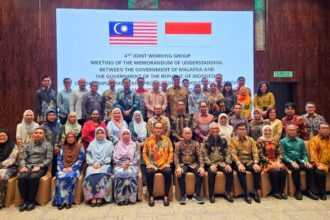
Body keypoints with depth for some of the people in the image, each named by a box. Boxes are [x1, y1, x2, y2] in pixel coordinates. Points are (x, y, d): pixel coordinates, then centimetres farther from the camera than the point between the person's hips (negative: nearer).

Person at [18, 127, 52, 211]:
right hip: (28, 166, 3)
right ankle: (25, 200, -13)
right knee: (21, 177, -28)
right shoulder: (28, 145, 20)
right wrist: (23, 166, -7)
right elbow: (23, 158, 14)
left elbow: (49, 159, -2)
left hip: (41, 167, -3)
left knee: (33, 178, -34)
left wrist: (39, 166, -15)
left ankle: (31, 200, -16)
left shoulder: (47, 145, 7)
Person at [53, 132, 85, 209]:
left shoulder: (80, 147, 4)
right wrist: (63, 168, -7)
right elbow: (59, 159, 9)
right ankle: (61, 201, -27)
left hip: (74, 168, -2)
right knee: (60, 177, -30)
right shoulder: (63, 147, 14)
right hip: (63, 168, 3)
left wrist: (71, 168, -12)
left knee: (70, 177, -34)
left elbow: (80, 160, -2)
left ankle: (68, 201, -27)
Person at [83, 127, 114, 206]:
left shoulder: (109, 144, 12)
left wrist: (100, 163, -10)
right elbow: (88, 156, 10)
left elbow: (110, 157, 3)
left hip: (104, 165, -2)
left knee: (101, 176, -32)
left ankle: (100, 197, -28)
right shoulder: (92, 143, 19)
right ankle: (92, 197, -27)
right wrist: (93, 163, -9)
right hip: (93, 166, 2)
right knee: (91, 175, -30)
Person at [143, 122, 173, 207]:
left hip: (164, 164, 0)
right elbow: (145, 153, 6)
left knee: (168, 172, -30)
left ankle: (166, 196, -15)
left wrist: (168, 163, -6)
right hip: (152, 164, 0)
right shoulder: (148, 140, 7)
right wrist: (148, 163, -7)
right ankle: (151, 196, -14)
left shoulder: (167, 139, 8)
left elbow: (171, 152, 6)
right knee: (149, 172, -31)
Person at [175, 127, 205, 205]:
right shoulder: (178, 144, 5)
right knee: (180, 173, -33)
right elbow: (176, 156, -3)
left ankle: (196, 195, -17)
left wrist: (201, 166, -19)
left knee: (201, 173, -29)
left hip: (193, 164, 1)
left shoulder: (196, 144, 7)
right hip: (182, 164, -1)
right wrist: (178, 167, -22)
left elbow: (200, 156, -1)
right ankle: (183, 195, -18)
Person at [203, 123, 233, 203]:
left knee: (230, 171, -26)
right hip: (211, 163, -2)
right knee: (211, 172, -33)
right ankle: (211, 194, -16)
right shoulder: (206, 141, 3)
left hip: (222, 162, 3)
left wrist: (228, 164, -9)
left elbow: (228, 153, 8)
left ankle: (227, 193, -7)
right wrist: (211, 164, -17)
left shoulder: (223, 140, 12)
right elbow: (204, 155, -3)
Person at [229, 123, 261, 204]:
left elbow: (255, 152, 1)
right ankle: (246, 193, -21)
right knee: (241, 171, -33)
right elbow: (233, 154, -10)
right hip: (238, 162, -3)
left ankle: (255, 192, -10)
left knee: (257, 170, -26)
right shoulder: (232, 141, 3)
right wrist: (239, 164, -26)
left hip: (249, 161, 3)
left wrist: (255, 163, -17)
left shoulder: (251, 140, 12)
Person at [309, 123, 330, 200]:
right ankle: (322, 193, -14)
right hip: (320, 163, -4)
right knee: (320, 172, -30)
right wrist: (318, 164, -18)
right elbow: (313, 154, -6)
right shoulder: (314, 139, 3)